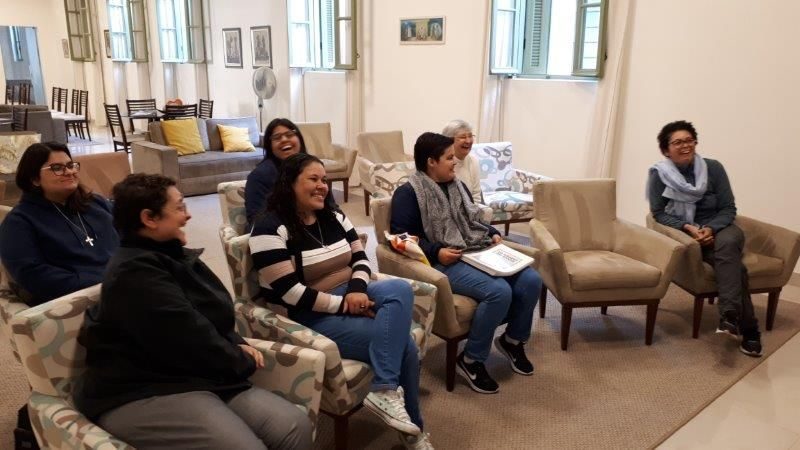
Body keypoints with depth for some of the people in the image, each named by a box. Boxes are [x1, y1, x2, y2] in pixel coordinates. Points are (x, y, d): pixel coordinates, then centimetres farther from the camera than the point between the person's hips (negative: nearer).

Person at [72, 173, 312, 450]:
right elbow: (190, 339, -20)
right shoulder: (135, 272, -15)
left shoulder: (172, 256, 16)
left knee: (295, 426, -14)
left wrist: (237, 346, 1)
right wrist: (242, 362, -5)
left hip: (193, 379, 9)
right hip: (142, 394, -8)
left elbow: (214, 317, 22)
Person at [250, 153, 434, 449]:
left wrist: (357, 291, -13)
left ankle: (385, 390, -20)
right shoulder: (271, 230, -13)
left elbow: (360, 258, 10)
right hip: (311, 317, -7)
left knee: (400, 289, -24)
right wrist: (345, 304, -18)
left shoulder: (334, 217, 10)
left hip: (350, 295, 8)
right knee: (403, 343, -21)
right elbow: (289, 293, -19)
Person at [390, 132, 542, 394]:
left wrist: (493, 234, 10)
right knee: (499, 291, -31)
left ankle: (513, 340, 12)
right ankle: (471, 360, -12)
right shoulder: (408, 193, -5)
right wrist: (436, 252, -21)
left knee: (531, 280, -13)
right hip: (446, 262, -8)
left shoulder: (458, 186, 20)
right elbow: (401, 234, -12)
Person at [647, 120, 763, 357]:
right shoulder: (659, 174, -7)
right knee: (733, 264, -28)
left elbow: (728, 208, -1)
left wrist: (711, 229, -20)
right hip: (686, 234, -1)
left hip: (720, 228, 2)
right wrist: (688, 227, -21)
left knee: (726, 245, -35)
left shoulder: (713, 168, -2)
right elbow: (659, 213, -6)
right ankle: (748, 329, -26)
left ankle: (729, 315, -40)